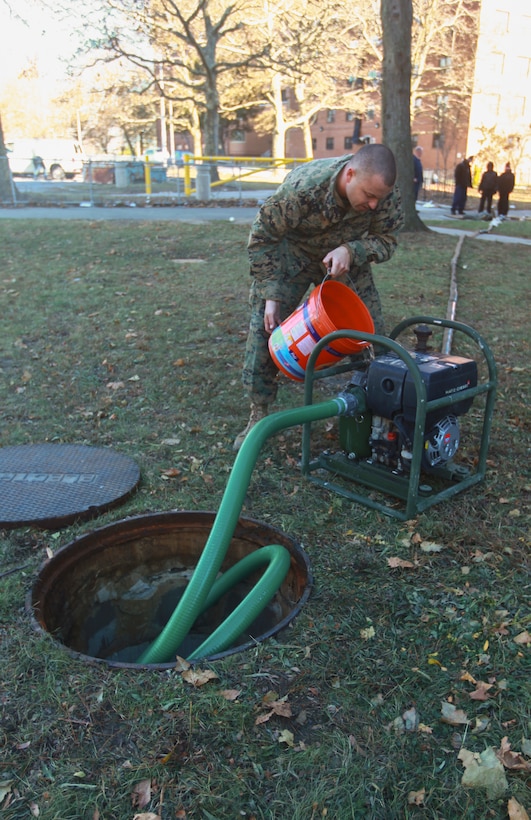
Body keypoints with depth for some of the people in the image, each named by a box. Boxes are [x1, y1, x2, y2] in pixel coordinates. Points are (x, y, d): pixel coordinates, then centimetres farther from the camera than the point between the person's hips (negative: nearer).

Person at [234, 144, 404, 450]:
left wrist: (351, 250, -35)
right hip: (291, 255, -2)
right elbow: (262, 239, -24)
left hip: (345, 257, 3)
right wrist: (271, 295, -26)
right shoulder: (301, 188, -37)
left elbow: (387, 240, -14)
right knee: (266, 328, -10)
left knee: (372, 333, -4)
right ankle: (259, 415, 3)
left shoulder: (386, 193, -28)